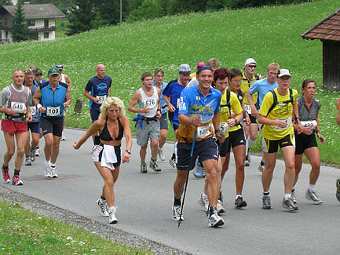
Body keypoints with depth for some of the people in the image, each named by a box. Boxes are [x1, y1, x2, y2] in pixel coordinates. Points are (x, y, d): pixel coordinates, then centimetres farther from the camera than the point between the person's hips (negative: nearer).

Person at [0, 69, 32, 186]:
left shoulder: (27, 91, 7)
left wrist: (29, 114, 1)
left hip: (22, 123, 3)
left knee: (21, 150, -7)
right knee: (11, 151, -1)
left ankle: (16, 176, 2)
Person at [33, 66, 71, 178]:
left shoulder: (64, 87, -5)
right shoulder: (42, 87, -10)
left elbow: (68, 99, 10)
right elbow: (35, 98, 5)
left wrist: (66, 103, -12)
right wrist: (39, 106, -13)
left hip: (59, 118, 3)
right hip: (45, 118, -3)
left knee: (56, 143, 8)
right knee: (49, 141, -18)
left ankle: (53, 165, 28)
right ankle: (47, 163, 6)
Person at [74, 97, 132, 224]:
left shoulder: (123, 120, -14)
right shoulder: (100, 123, -18)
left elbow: (128, 137, -27)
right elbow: (87, 134, 0)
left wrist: (127, 151, -45)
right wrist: (77, 145, 15)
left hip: (117, 153, 4)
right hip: (102, 153, -4)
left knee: (111, 181, 23)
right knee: (109, 181, -21)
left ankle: (102, 201, 53)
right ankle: (111, 212, -21)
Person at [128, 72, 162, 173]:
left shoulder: (157, 91, 2)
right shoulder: (139, 93, -10)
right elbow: (130, 107, -8)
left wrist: (158, 111, 5)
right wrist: (141, 110, -22)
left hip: (154, 120, 2)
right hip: (143, 122, -2)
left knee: (155, 143, -15)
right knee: (144, 146, 7)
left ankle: (153, 161, 8)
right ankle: (143, 164, 29)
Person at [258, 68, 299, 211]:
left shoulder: (293, 93, -7)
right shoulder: (270, 96, -20)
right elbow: (261, 119, -20)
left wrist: (296, 117, 17)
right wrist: (275, 122, -34)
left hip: (287, 133, 3)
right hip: (270, 135, -2)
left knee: (291, 165, -13)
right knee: (269, 167, 9)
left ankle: (287, 198, -6)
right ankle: (266, 195, 30)